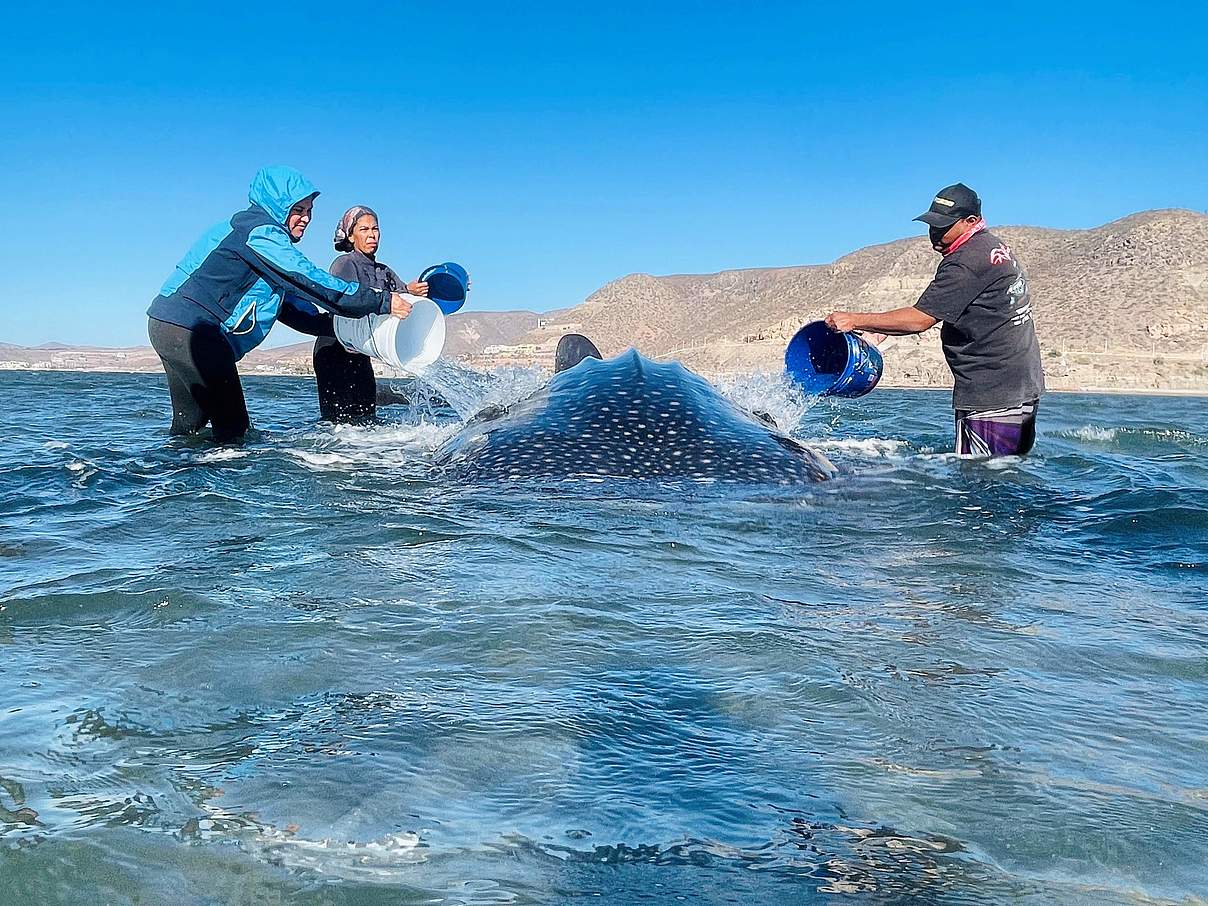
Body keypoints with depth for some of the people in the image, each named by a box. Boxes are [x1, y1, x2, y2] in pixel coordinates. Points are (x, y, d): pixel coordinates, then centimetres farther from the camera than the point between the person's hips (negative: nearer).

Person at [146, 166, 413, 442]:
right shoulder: (261, 232, -11)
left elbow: (290, 306, 20)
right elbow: (309, 280, -20)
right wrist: (382, 301, -19)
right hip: (191, 328, -11)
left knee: (189, 425, 19)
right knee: (232, 426, -9)